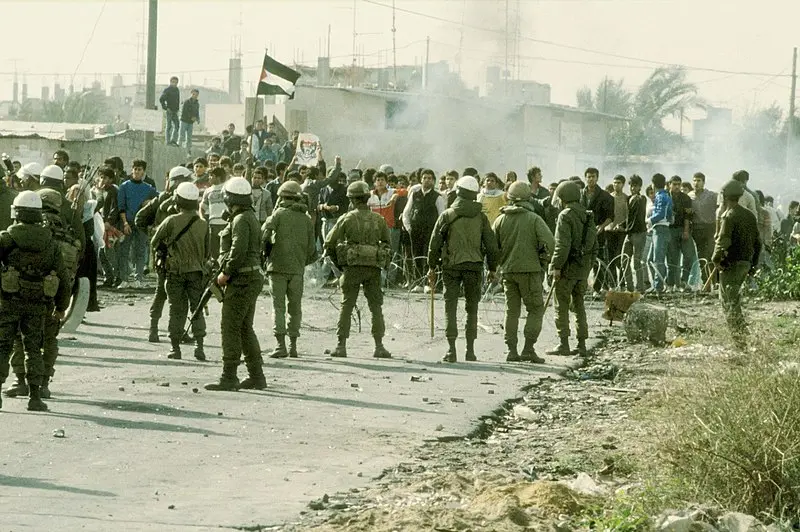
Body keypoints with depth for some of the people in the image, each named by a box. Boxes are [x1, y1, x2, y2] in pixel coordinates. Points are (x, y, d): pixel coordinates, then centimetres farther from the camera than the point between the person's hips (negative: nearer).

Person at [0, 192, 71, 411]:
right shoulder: (50, 242, 4)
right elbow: (63, 277, 8)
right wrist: (61, 307, 18)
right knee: (33, 348, 10)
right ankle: (35, 396, 5)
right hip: (38, 305, 3)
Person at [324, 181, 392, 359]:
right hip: (374, 268, 2)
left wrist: (338, 263, 10)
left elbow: (329, 243, -3)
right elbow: (387, 244, 10)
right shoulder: (378, 219, 3)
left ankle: (341, 345, 2)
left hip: (352, 267, -2)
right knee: (376, 306, 8)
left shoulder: (347, 219, -4)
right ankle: (379, 346, 3)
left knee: (346, 306, 5)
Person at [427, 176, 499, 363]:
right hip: (474, 266, 1)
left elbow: (435, 242, -1)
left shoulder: (447, 215, -3)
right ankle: (470, 350, 10)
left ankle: (451, 349, -5)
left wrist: (432, 266, 9)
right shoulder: (480, 217, 1)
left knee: (450, 307, 3)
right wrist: (492, 268, 14)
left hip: (451, 265, -1)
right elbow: (491, 244, 4)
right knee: (472, 308, 11)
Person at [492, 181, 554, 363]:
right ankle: (528, 349, -6)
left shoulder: (501, 220, 4)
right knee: (536, 309, 3)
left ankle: (511, 351, 8)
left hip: (508, 271, 4)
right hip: (530, 270, -4)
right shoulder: (534, 219, -7)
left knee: (512, 311, 11)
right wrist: (542, 262, 0)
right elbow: (549, 242, -15)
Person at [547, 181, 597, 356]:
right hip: (583, 267, 8)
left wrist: (556, 266, -16)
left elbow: (562, 244, -20)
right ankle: (582, 344, 13)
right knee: (578, 305, 14)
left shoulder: (565, 216, -12)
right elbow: (594, 244, 15)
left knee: (562, 306, -2)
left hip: (568, 268, -8)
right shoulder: (588, 216, 12)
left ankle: (564, 345, -5)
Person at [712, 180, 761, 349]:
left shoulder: (729, 216, -14)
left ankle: (740, 340, -8)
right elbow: (757, 241, 15)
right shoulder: (749, 215, 11)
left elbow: (723, 241, -21)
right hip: (746, 263, 8)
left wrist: (716, 259, -7)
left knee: (730, 302, -3)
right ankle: (740, 334, 19)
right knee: (733, 298, 20)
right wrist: (754, 263, 20)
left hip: (731, 264, -8)